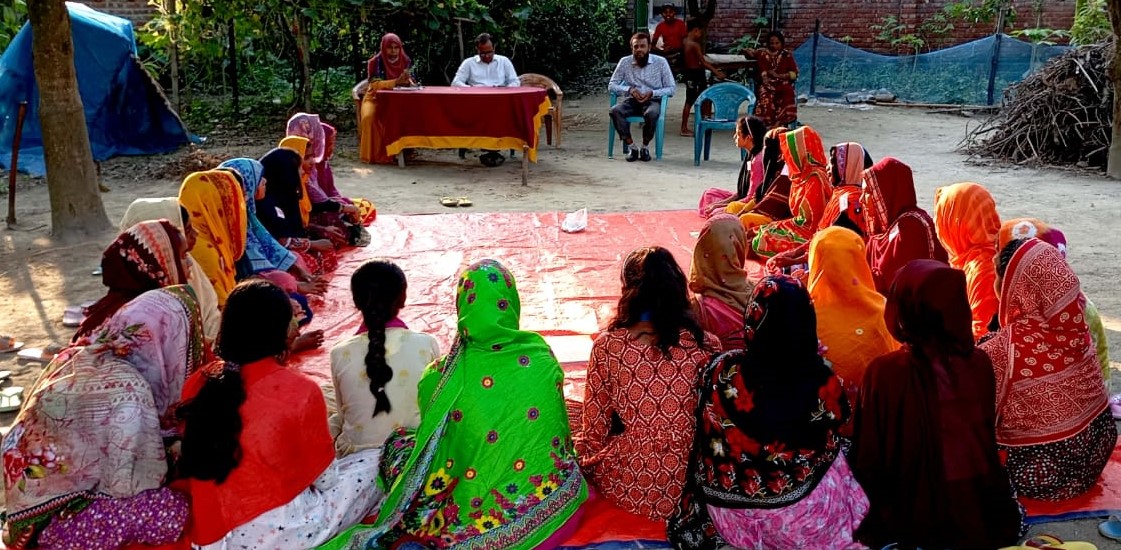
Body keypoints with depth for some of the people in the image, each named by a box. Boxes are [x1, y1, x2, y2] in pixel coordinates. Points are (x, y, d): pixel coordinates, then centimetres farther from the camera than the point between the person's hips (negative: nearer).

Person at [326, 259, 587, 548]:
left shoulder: (439, 377, -15)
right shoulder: (542, 354, -8)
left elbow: (435, 445, 3)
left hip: (483, 526, -2)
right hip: (559, 508, 3)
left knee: (397, 444, 17)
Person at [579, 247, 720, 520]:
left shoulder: (607, 346, -14)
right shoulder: (707, 344, -10)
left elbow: (595, 430, -7)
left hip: (628, 488, -4)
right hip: (693, 484, 5)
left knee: (579, 445, 28)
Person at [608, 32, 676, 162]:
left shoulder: (660, 62, -2)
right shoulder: (625, 62, 1)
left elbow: (671, 88, -2)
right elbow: (611, 85, 2)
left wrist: (652, 93, -18)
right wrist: (629, 89, -16)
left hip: (653, 100, -2)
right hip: (632, 100, 2)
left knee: (651, 113, -38)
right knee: (615, 111, -31)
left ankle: (645, 147, -14)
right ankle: (631, 147, -18)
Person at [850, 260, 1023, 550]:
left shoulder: (885, 373, -25)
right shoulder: (980, 363, -13)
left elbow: (868, 460, -12)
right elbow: (985, 437, 5)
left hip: (914, 522, -4)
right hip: (981, 516, 4)